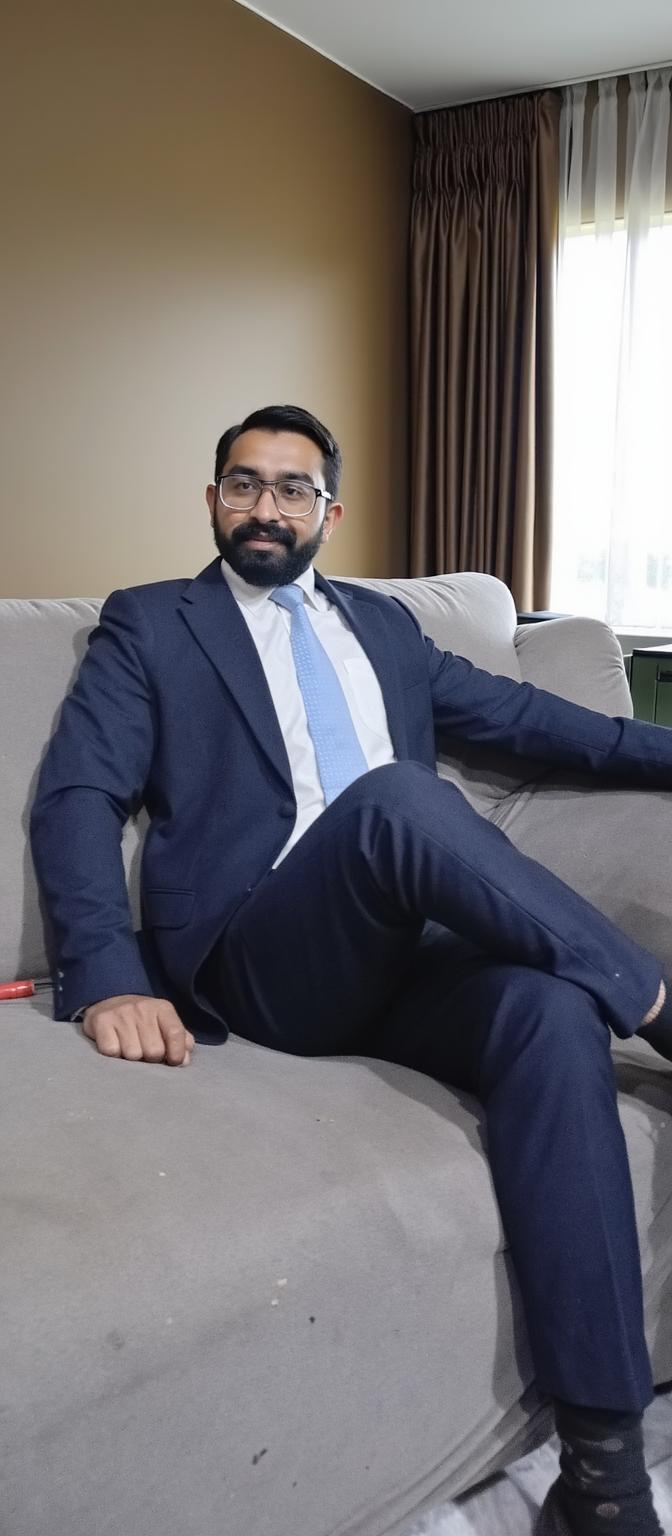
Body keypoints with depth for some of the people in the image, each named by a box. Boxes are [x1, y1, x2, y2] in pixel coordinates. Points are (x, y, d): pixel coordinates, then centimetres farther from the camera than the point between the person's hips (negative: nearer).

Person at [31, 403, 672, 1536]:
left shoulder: (380, 623, 26)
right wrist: (109, 978, -17)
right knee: (394, 794, -34)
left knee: (554, 1016, -29)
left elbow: (519, 715, 27)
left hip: (403, 955, 4)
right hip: (251, 962, -4)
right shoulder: (148, 625, 12)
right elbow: (75, 799, 0)